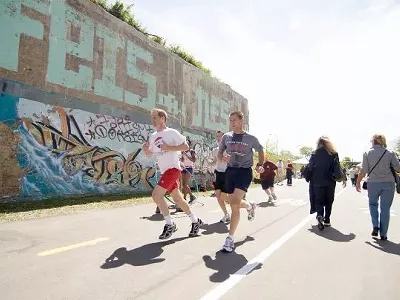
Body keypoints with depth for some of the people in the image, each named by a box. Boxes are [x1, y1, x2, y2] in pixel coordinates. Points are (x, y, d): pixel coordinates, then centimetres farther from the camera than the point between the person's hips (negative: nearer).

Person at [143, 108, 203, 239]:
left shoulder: (171, 132, -7)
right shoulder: (153, 136, 13)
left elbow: (186, 146, -9)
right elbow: (149, 154, 20)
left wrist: (169, 147, -19)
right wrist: (145, 149, -2)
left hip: (173, 169, -8)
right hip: (164, 171, 8)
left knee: (156, 195, -18)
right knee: (177, 198, 13)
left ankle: (170, 225, -3)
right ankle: (195, 221, 28)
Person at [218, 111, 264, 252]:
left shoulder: (251, 138, -3)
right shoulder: (226, 137, 4)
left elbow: (260, 151, 13)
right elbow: (219, 153, 13)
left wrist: (260, 165, -4)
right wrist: (222, 158, -11)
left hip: (245, 172, -4)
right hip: (230, 171, 5)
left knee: (235, 204, -19)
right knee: (234, 204, 15)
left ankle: (230, 238, -9)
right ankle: (250, 206, 51)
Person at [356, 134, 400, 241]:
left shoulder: (367, 153, -4)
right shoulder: (390, 153, -2)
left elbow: (363, 171, -6)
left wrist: (358, 182, 3)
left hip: (373, 183, 0)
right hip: (388, 183, 0)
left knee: (373, 204, 21)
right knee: (385, 208, 8)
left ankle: (375, 226, 6)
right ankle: (383, 234, 12)